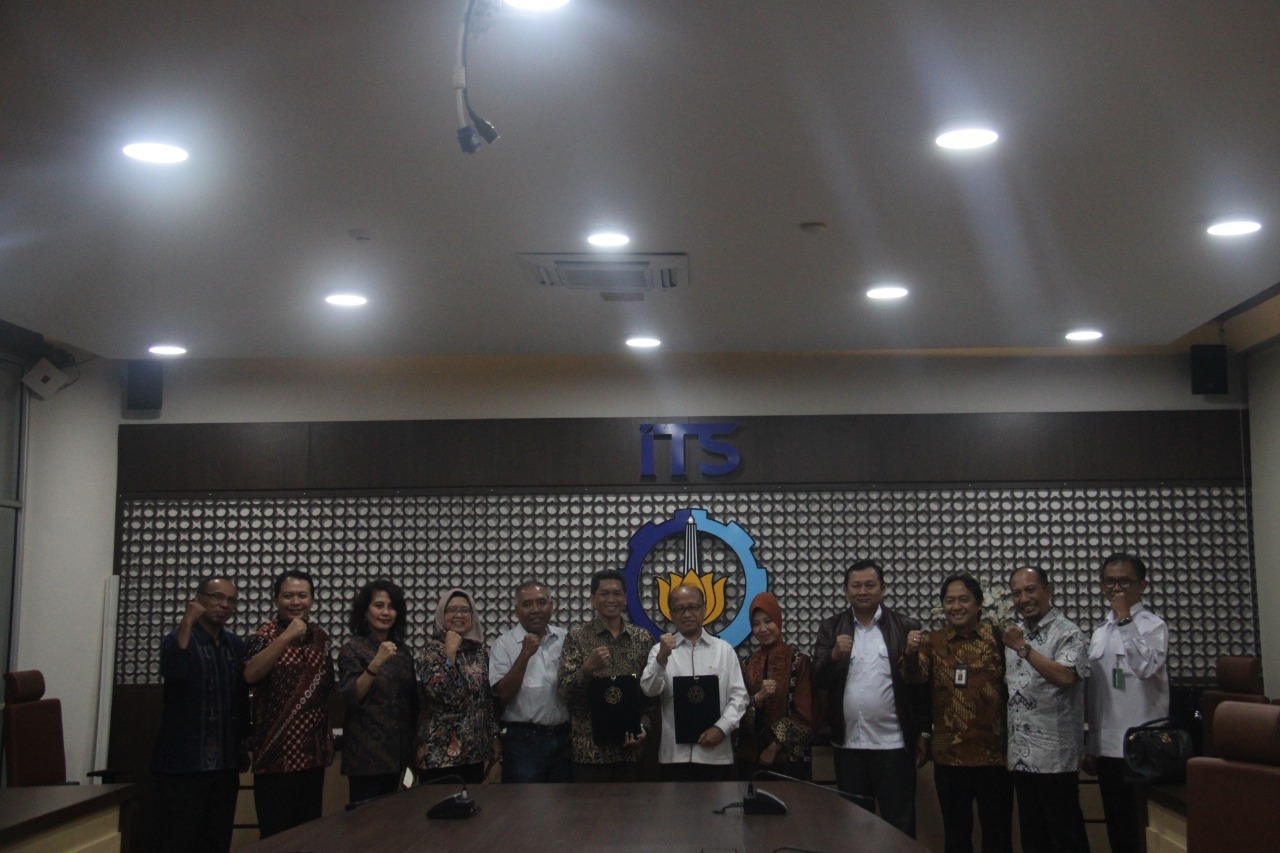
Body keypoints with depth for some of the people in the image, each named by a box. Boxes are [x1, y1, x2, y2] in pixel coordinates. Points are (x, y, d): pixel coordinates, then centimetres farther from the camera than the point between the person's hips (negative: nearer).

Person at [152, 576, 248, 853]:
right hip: (184, 760, -5)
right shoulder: (180, 638, -5)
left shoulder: (236, 645, 11)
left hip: (224, 762, 6)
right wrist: (187, 623, -25)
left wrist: (244, 743, 13)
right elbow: (172, 672, -27)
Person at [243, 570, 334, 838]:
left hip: (312, 754, 5)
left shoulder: (320, 637, 9)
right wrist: (286, 637, -29)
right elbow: (250, 675, -27)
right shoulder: (266, 635, -7)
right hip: (277, 754, -5)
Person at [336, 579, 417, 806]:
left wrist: (413, 747, 13)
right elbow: (350, 698, -18)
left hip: (396, 751, 6)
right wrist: (376, 662, -29)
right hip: (366, 752, -6)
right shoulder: (352, 649, -7)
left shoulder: (402, 650, 10)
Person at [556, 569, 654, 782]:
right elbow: (564, 690, -7)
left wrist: (643, 726, -2)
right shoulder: (577, 638, 0)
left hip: (630, 746, 3)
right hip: (590, 747, -2)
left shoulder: (642, 638, 7)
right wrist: (587, 668, -24)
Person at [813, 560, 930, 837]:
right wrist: (834, 655, -21)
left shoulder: (906, 627, 0)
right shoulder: (831, 628, 6)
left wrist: (924, 734, 0)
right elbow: (819, 678, -2)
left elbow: (922, 683, 2)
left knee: (899, 824, 4)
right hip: (848, 744, 2)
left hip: (894, 744, -2)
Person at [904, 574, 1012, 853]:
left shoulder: (998, 637, -2)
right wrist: (911, 654, -32)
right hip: (949, 756, 2)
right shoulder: (933, 641, 4)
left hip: (994, 754, -2)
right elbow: (915, 677, -12)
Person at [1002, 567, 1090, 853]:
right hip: (1021, 755, 7)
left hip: (1054, 757, -7)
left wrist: (1023, 649, -22)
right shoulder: (1015, 634, 14)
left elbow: (1065, 677, -23)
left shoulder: (1068, 633, -8)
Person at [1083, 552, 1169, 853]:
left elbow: (1146, 667, -26)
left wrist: (1125, 619, -21)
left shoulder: (1153, 625, -5)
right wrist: (1091, 746, 16)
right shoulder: (1099, 633, 14)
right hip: (1107, 747, 7)